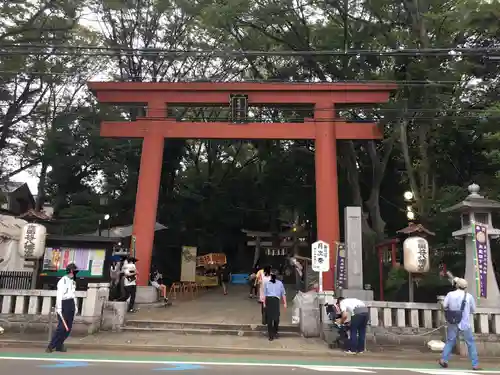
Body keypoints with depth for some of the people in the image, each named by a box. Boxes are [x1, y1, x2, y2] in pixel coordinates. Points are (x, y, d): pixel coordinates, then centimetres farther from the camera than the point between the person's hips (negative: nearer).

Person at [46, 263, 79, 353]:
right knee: (62, 327, -11)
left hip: (71, 305, 8)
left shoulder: (72, 281, 17)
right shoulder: (63, 281, -10)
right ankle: (51, 346, -3)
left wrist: (76, 306, 19)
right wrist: (58, 308, -21)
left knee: (68, 328, 5)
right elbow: (59, 295, -16)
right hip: (64, 304, -8)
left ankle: (59, 345, 13)